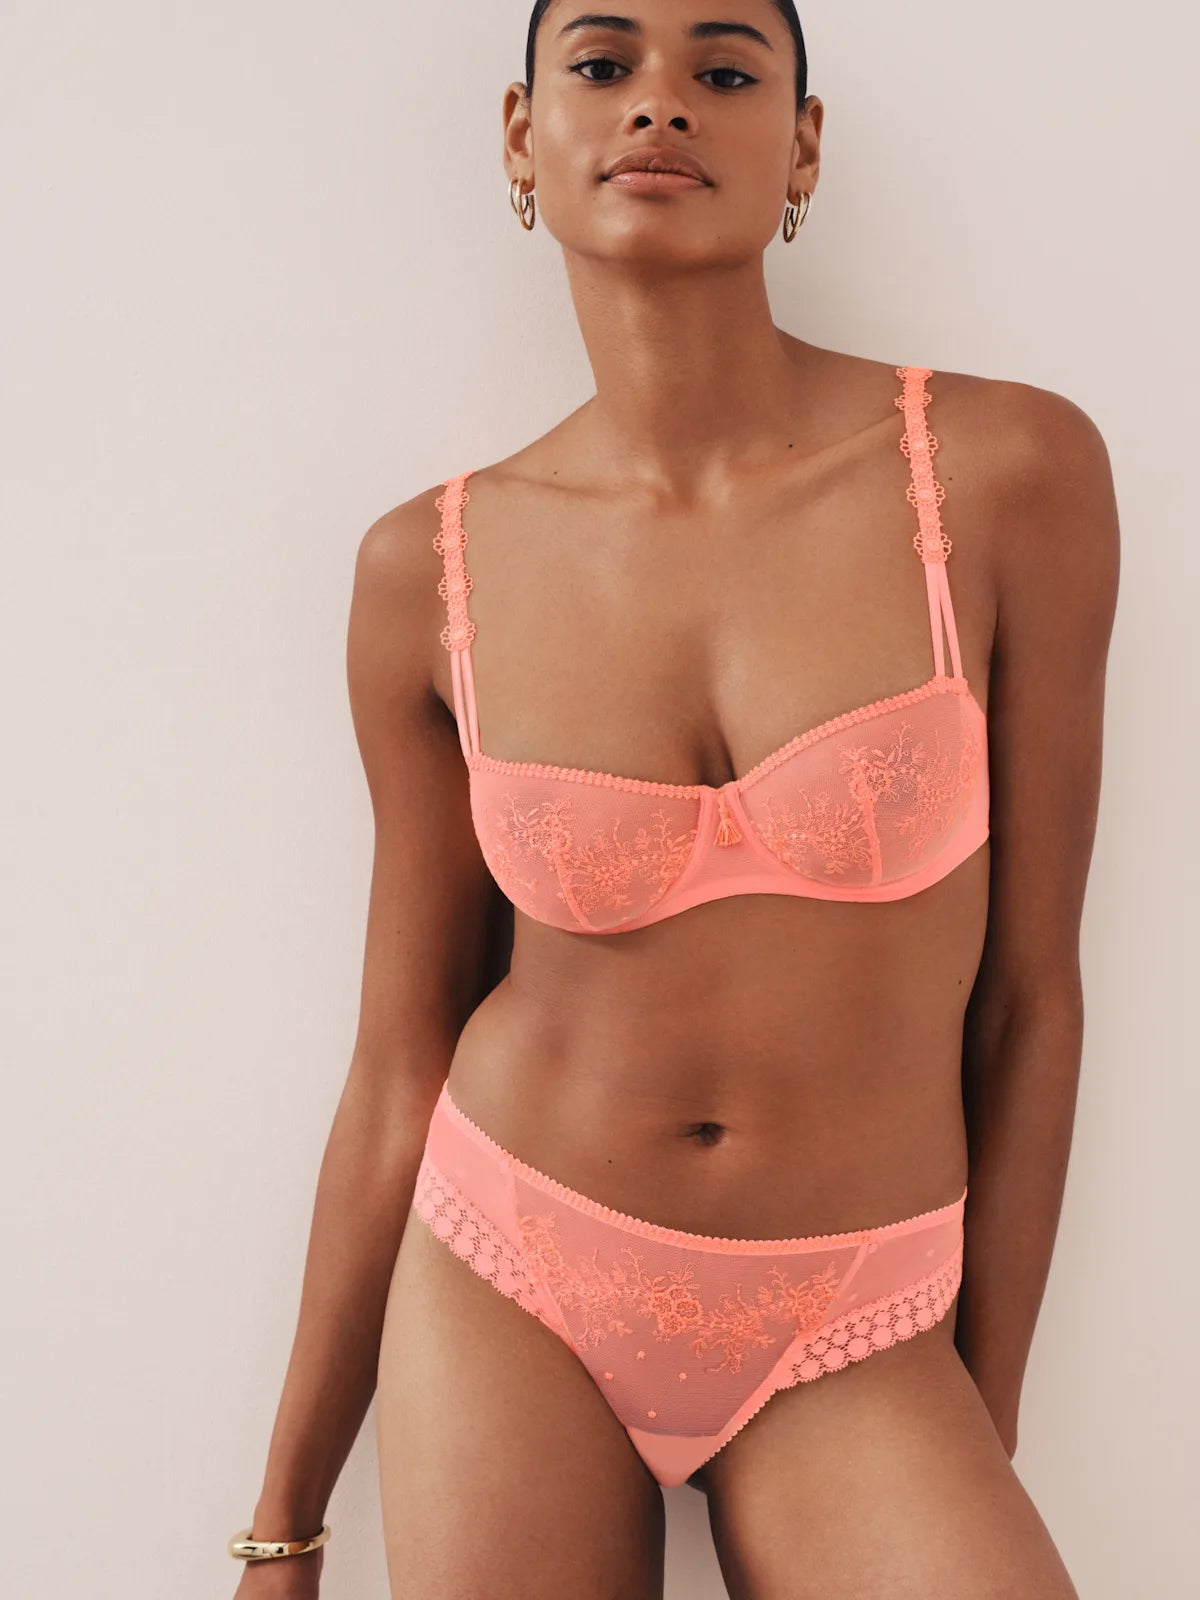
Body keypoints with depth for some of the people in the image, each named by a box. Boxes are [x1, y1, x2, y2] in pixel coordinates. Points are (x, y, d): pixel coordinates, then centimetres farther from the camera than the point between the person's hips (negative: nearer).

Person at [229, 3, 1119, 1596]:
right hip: (507, 1299, 1)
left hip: (852, 1348, 0)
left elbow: (1030, 1000, -4)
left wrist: (984, 1443, 3)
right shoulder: (431, 570, -6)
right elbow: (400, 1072, 1)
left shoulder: (1006, 470, -10)